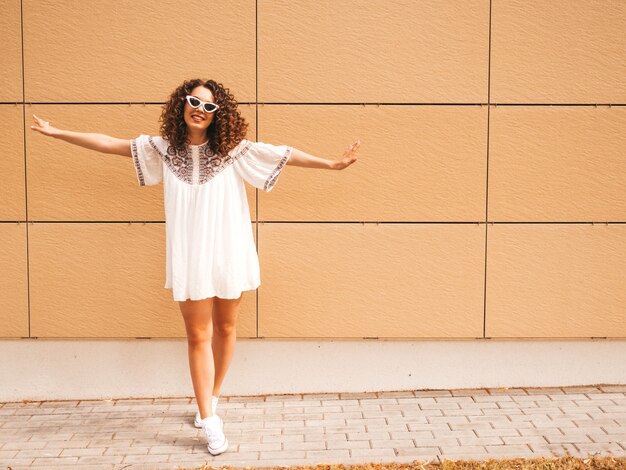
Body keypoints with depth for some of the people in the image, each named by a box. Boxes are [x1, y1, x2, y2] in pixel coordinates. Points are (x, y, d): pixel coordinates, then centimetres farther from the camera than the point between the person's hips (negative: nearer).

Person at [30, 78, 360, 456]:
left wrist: (331, 164, -17)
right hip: (190, 257, 0)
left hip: (229, 253, 0)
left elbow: (284, 154, -9)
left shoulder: (234, 149, -4)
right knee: (198, 335, 3)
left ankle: (212, 397, 35)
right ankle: (210, 420, 11)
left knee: (226, 329, 12)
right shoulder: (164, 148, 1)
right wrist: (56, 132, 9)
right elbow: (109, 144, 7)